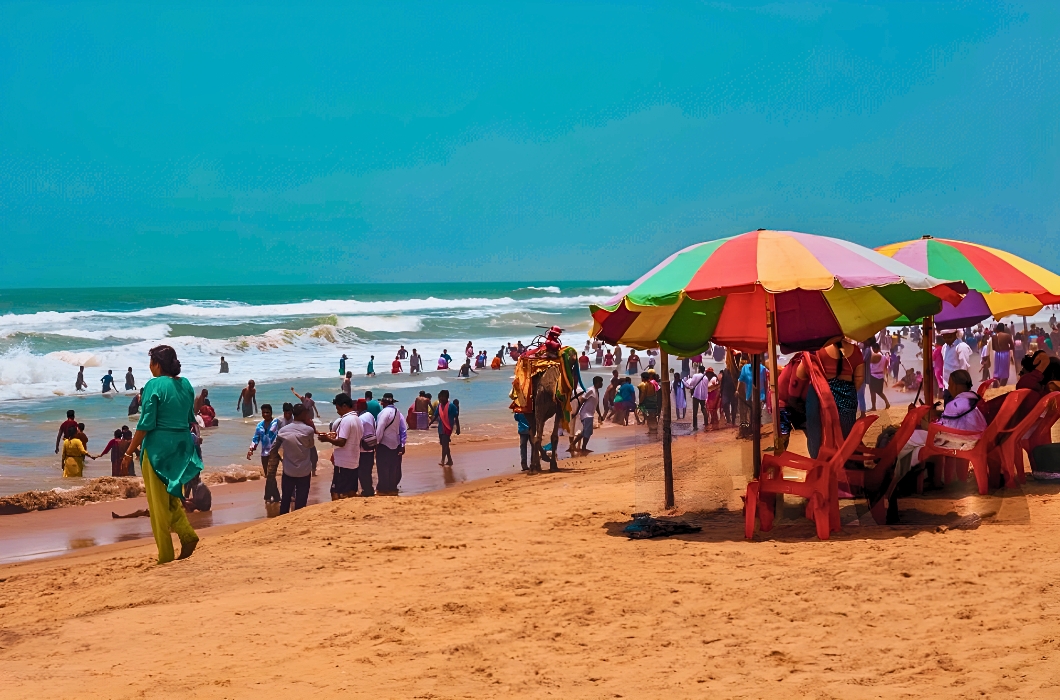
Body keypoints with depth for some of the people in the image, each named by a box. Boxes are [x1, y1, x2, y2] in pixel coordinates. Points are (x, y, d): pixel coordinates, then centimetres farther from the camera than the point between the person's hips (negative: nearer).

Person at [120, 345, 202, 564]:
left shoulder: (154, 385, -13)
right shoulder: (186, 384, 7)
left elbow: (146, 424, -15)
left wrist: (129, 452, -8)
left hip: (158, 447, -6)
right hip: (182, 446, 6)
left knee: (158, 502, 4)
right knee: (172, 496, 21)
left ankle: (166, 555, 7)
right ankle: (187, 534, 0)